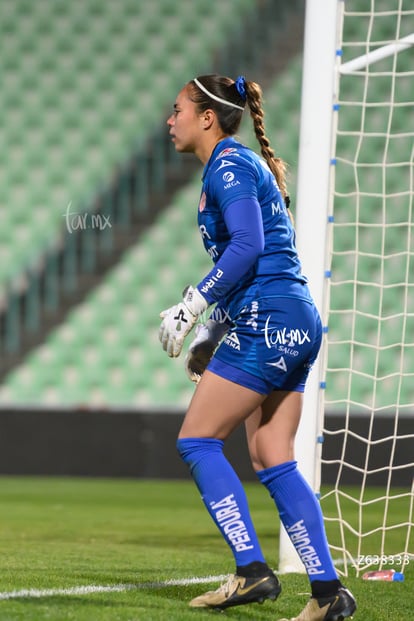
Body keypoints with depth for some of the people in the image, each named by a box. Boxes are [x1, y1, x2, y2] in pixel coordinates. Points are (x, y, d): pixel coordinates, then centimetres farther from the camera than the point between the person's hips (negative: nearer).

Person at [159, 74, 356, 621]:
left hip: (269, 323, -10)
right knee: (272, 459, 7)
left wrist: (193, 305, -18)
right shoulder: (244, 165, 22)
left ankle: (251, 571, -9)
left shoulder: (228, 164, -8)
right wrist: (213, 330, 23)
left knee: (197, 439, -5)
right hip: (296, 324, 10)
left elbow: (247, 245, -21)